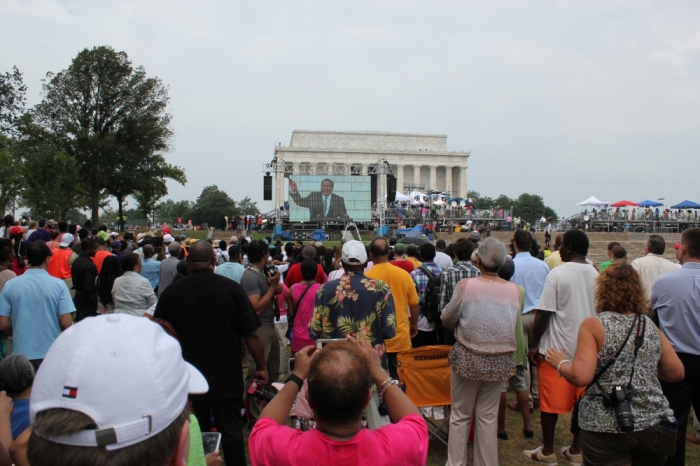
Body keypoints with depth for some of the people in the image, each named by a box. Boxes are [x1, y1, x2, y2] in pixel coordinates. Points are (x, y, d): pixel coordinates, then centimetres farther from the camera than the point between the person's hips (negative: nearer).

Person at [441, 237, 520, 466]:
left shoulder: (466, 285, -14)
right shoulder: (514, 290, -6)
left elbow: (447, 319, -4)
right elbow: (513, 325, 5)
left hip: (468, 357, -2)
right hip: (501, 360, 3)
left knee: (460, 416, 12)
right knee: (488, 417, 15)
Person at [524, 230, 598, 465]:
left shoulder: (558, 274, -13)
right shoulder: (596, 275, 3)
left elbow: (543, 313, -15)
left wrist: (534, 345, -7)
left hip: (557, 347, -5)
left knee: (551, 401, 5)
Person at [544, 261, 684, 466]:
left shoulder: (593, 325, -12)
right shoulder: (651, 327, 2)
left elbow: (581, 377, -19)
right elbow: (676, 373, 7)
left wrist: (561, 363, -1)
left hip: (607, 428, -4)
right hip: (653, 425, 5)